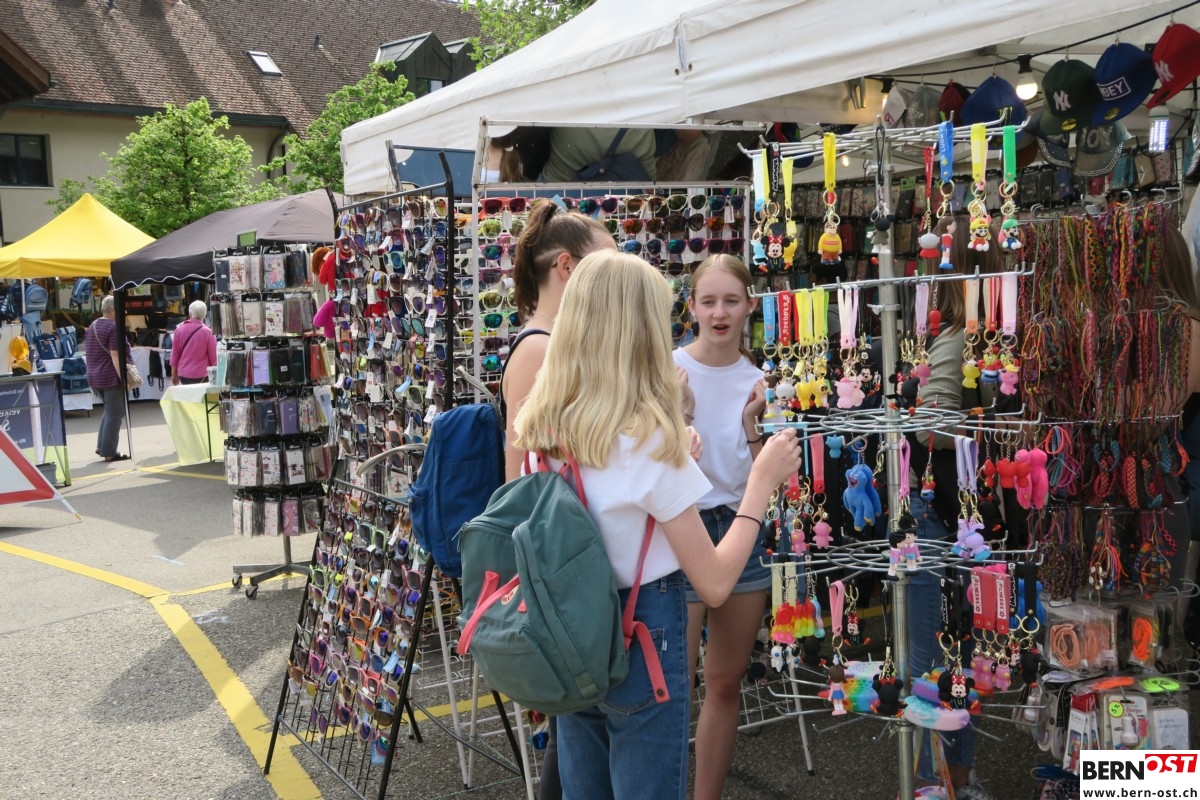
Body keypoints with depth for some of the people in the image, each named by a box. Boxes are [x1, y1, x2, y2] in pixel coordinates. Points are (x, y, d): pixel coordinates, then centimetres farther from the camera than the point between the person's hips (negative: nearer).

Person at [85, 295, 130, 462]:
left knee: (109, 410, 21)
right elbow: (115, 356, -19)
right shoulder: (114, 327, -13)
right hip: (111, 377, -9)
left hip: (94, 377, 9)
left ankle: (101, 446, 17)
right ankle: (109, 452, 0)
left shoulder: (92, 326, 15)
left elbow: (88, 352, 20)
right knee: (115, 414, -1)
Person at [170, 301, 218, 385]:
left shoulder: (179, 329, -3)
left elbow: (174, 354, 3)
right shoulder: (207, 332, -12)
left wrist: (174, 374, 14)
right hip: (201, 375, -3)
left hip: (183, 374, 3)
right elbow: (213, 356, -5)